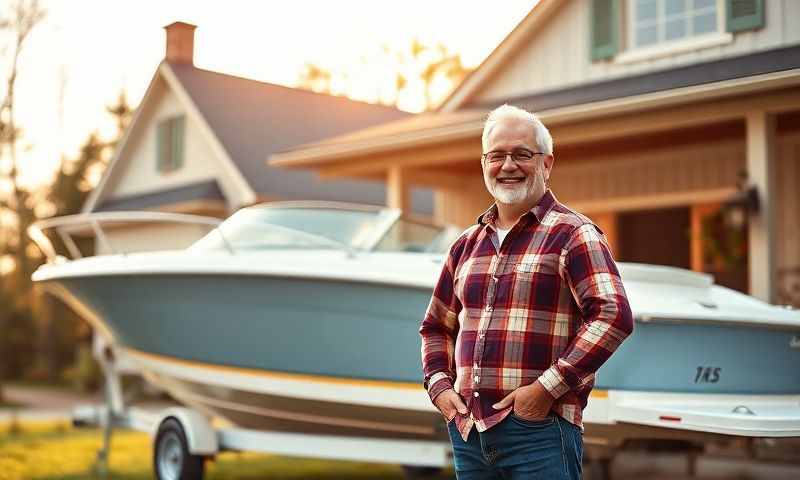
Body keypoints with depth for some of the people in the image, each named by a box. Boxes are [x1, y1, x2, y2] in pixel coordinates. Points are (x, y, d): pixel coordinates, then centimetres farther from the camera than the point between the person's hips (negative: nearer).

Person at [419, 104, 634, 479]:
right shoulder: (467, 244, 15)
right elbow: (437, 327, 24)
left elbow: (614, 315, -16)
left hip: (539, 430, -6)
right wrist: (439, 385, 7)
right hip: (467, 430, 6)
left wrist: (546, 388, -18)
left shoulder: (572, 234, -4)